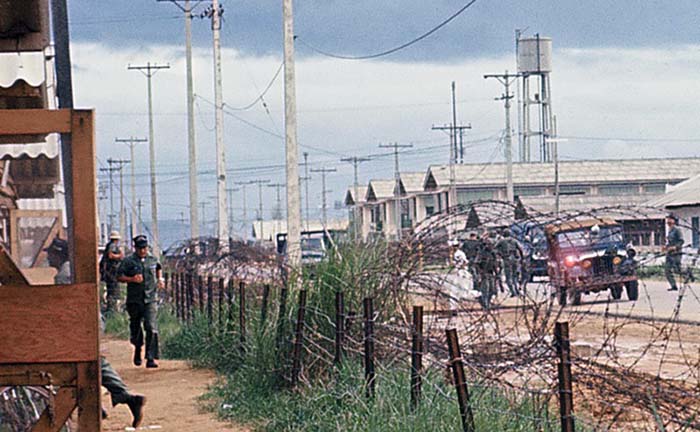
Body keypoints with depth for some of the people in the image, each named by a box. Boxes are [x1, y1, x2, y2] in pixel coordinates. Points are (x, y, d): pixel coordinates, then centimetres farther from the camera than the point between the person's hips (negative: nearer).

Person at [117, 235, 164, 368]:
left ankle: (150, 358, -15)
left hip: (150, 300, 1)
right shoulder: (128, 261, -3)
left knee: (152, 328, -13)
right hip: (134, 300, -1)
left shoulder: (153, 260, 8)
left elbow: (159, 268, 30)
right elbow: (119, 277, -3)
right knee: (135, 327, 11)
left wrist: (160, 279, 15)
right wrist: (132, 279, -17)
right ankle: (137, 350, 38)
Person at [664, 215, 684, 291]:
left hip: (676, 253, -9)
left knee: (676, 270, -12)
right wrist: (666, 247, 10)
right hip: (669, 254, 9)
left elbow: (681, 241, -15)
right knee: (667, 271, 2)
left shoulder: (677, 230, -9)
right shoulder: (669, 231, 16)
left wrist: (674, 247, -27)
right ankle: (674, 286, 9)